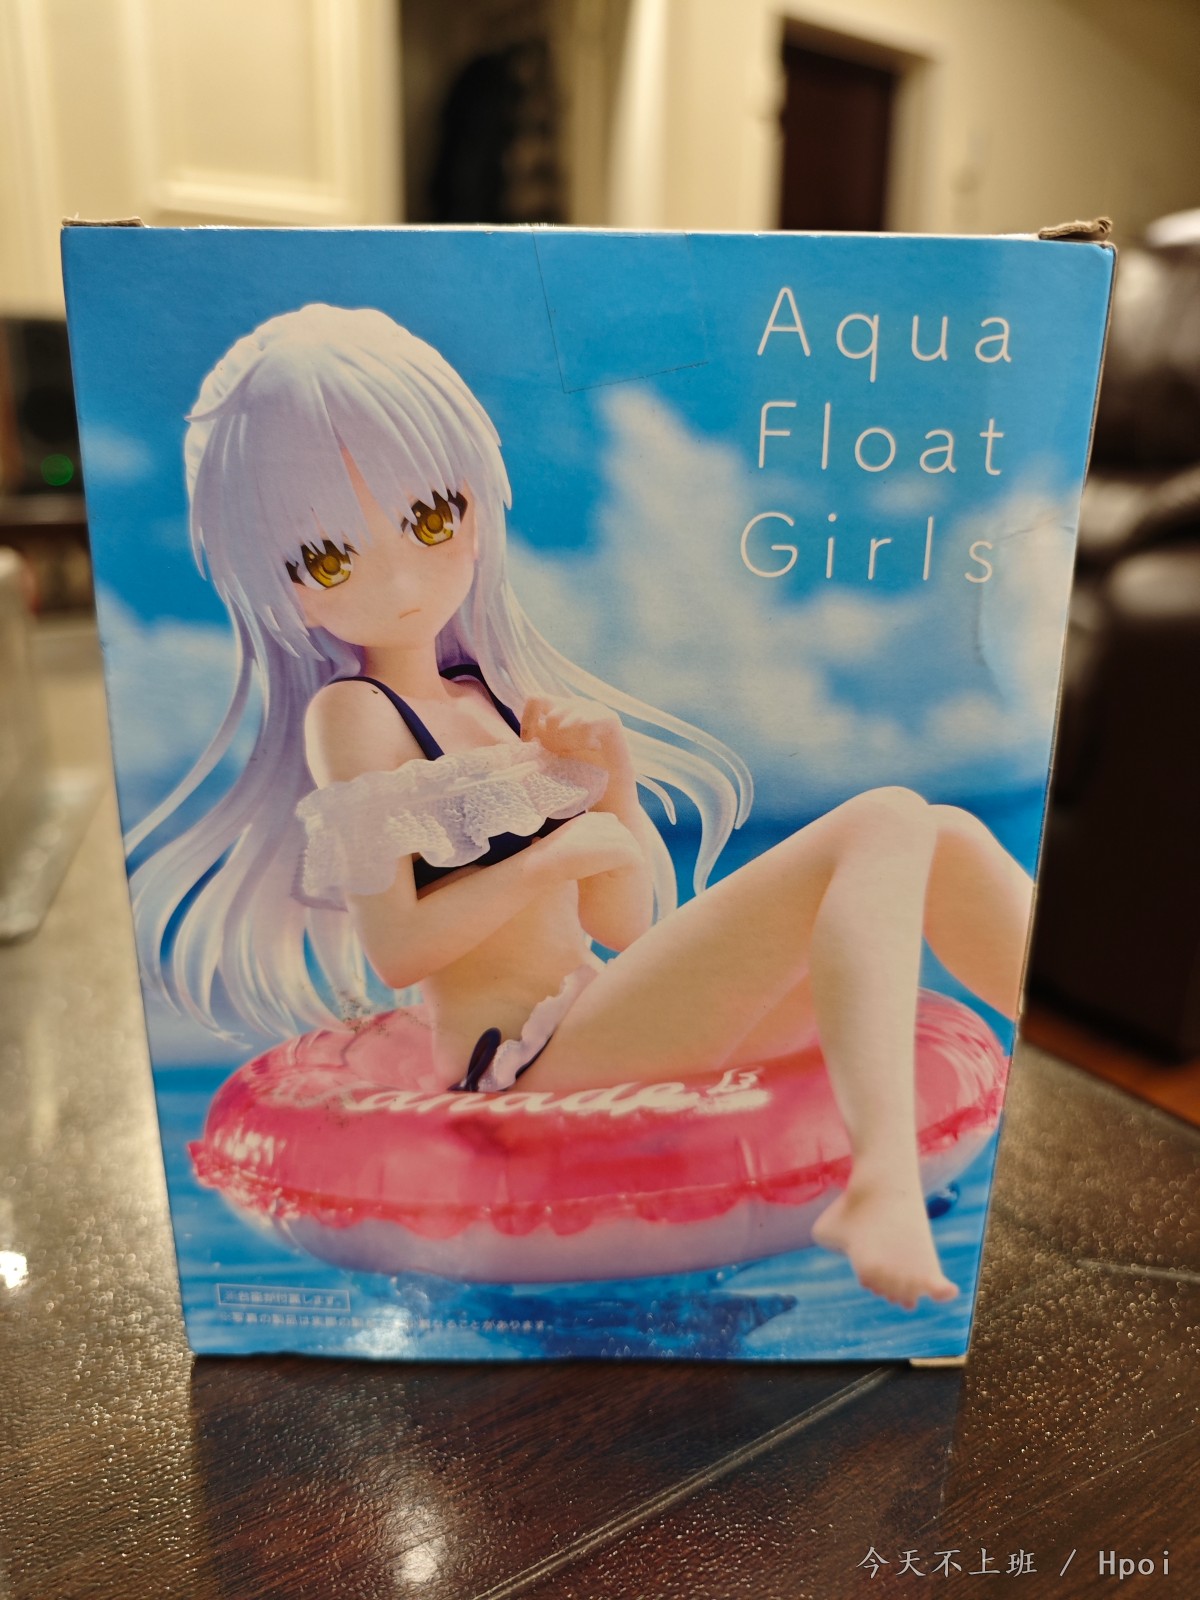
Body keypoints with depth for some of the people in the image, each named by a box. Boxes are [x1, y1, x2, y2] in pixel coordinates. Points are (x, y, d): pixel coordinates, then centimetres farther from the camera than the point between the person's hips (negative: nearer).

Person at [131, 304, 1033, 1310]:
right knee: (881, 826, -21)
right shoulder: (350, 712, -3)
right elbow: (394, 951, -12)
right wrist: (549, 858, -15)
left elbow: (626, 925, 14)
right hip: (530, 1055, -8)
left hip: (606, 1027, 8)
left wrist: (614, 787, -1)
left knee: (947, 843, 1)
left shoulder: (499, 701, 15)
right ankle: (881, 1184, -33)